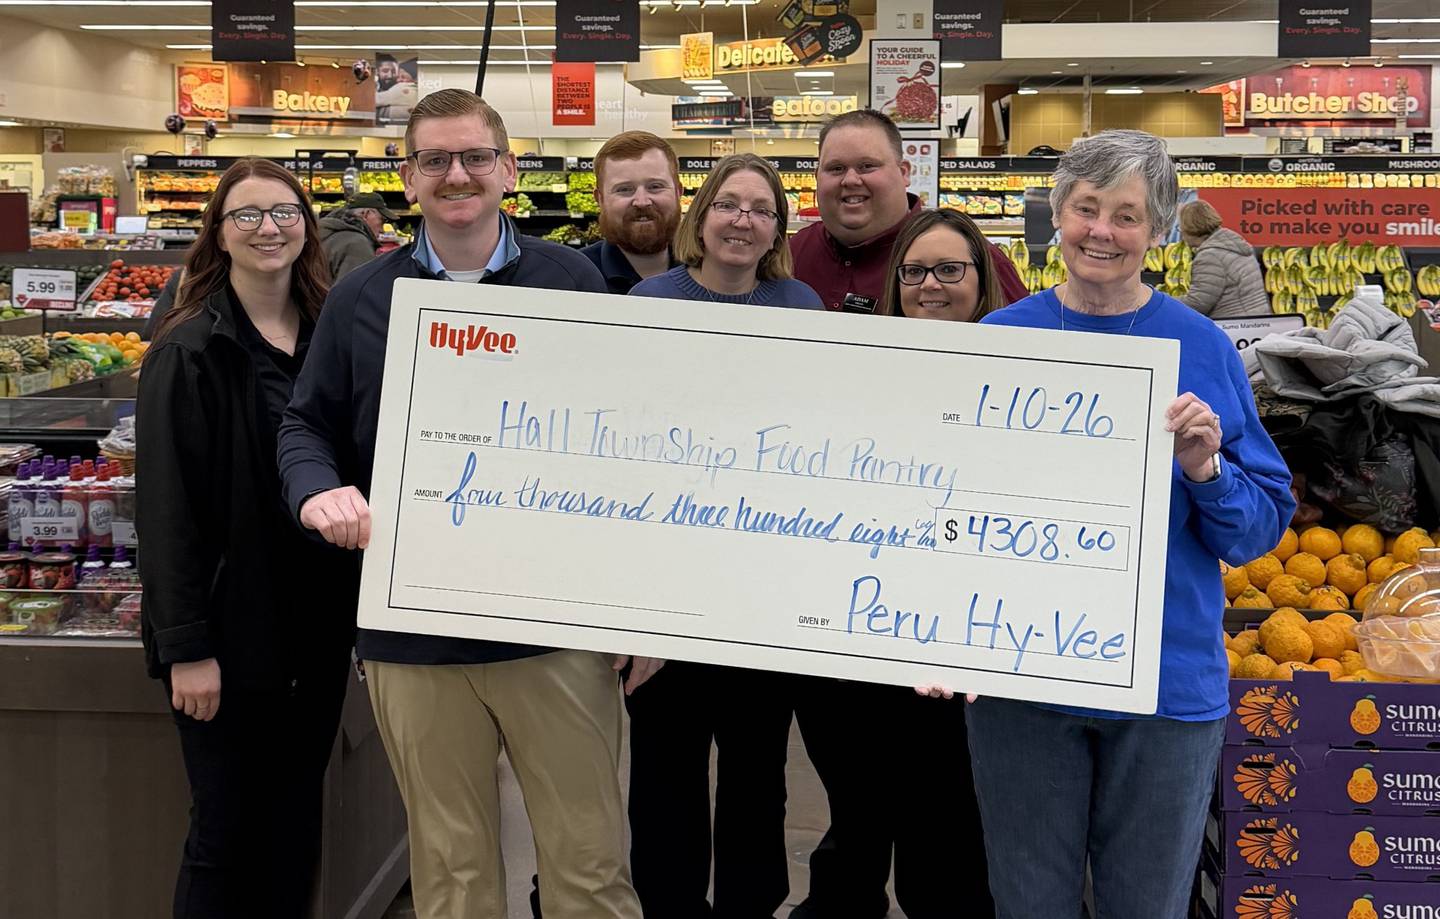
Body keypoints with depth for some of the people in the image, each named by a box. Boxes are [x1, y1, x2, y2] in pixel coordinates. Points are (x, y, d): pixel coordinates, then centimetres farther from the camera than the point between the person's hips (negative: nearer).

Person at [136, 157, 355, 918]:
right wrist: (186, 645, -16)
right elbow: (166, 506, -12)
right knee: (225, 833, 3)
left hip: (319, 624, 5)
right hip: (231, 626, -5)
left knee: (296, 822, 14)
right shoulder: (189, 352, -8)